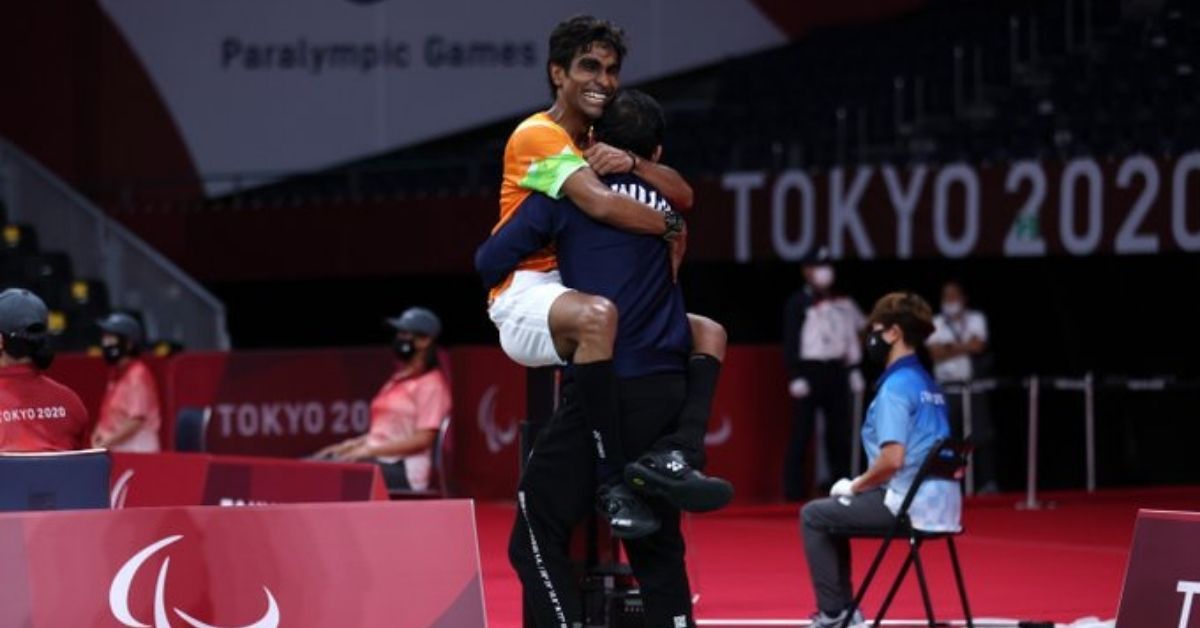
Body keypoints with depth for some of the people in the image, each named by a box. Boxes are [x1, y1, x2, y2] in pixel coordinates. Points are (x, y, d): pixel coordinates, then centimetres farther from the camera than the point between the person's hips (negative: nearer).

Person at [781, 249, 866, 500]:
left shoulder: (842, 303, 14)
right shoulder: (799, 303, -4)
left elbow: (854, 334, 19)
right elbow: (790, 342, -9)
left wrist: (854, 369, 13)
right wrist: (795, 377, -16)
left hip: (836, 370, 6)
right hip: (809, 370, -6)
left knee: (840, 432, 9)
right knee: (801, 432, -7)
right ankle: (794, 489, -6)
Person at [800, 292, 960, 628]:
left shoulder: (896, 386, -14)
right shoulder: (927, 384, 16)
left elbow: (892, 459, -24)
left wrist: (856, 486, -7)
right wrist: (860, 485, 15)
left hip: (908, 505, -9)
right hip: (939, 503, 9)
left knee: (814, 516, 5)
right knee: (833, 510, 26)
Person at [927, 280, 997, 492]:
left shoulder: (975, 319, 9)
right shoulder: (936, 323, 12)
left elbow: (977, 345, -7)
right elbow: (936, 354, -1)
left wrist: (950, 347, -3)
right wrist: (962, 348, -7)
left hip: (972, 384, -2)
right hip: (946, 385, 2)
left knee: (980, 434, -9)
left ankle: (988, 481, -9)